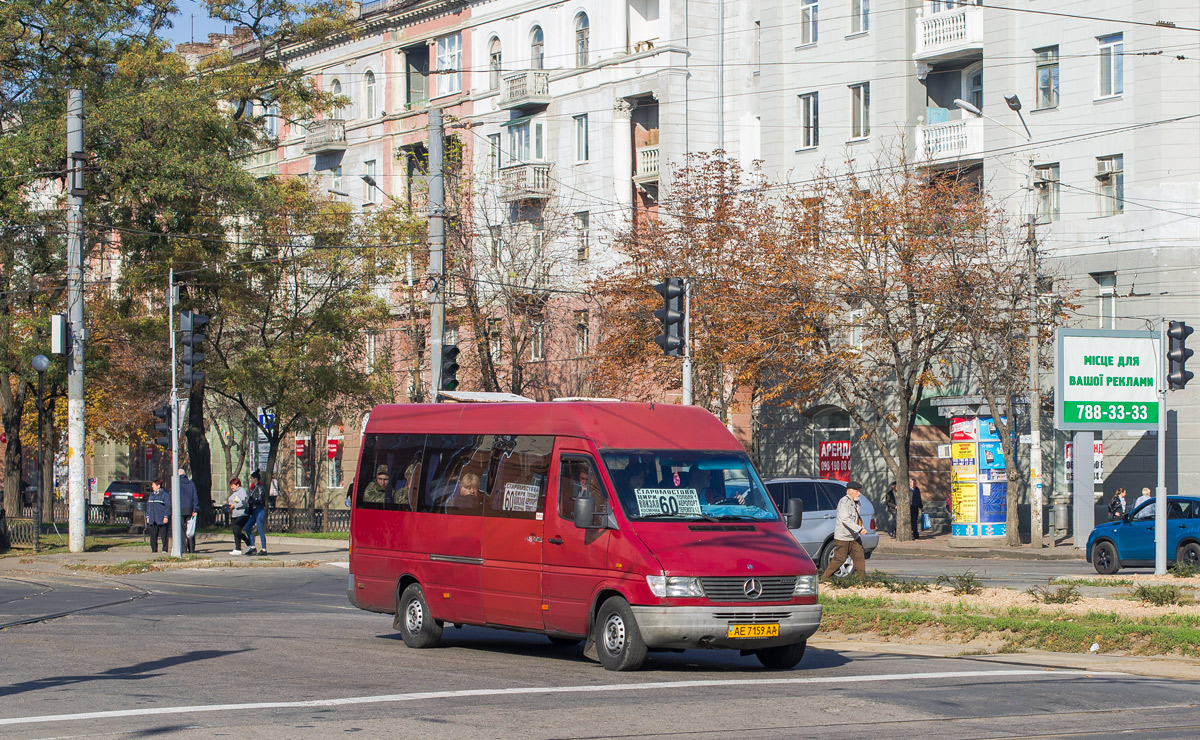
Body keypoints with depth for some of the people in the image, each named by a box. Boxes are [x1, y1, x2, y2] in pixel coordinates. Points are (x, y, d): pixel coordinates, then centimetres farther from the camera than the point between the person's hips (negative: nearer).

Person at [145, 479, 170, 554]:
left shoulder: (164, 494, -4)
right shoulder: (151, 495, 16)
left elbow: (168, 506, -6)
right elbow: (148, 506, 20)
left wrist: (166, 516, -13)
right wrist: (147, 516, 13)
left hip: (162, 519, -6)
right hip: (152, 519, 6)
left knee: (164, 535, -3)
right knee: (153, 535, 4)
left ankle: (165, 549, 3)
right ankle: (154, 549, 9)